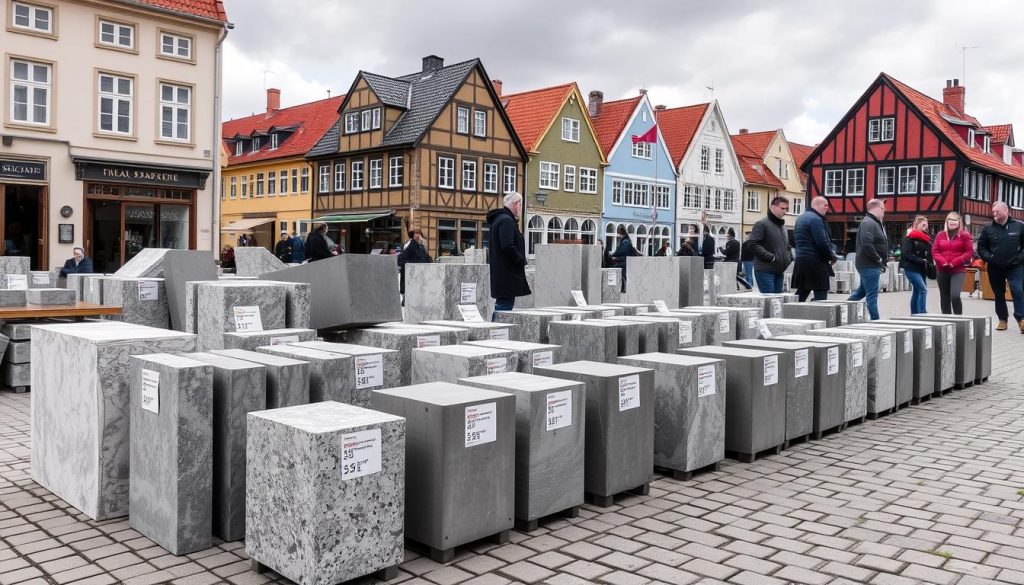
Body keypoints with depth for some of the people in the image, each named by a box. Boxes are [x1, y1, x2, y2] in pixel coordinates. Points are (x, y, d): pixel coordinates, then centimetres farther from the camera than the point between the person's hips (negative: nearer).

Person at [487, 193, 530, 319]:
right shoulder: (507, 220, -14)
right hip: (507, 274, -11)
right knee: (505, 304, -9)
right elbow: (508, 246, -24)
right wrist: (521, 260, -10)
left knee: (501, 304, 15)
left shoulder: (498, 219, 19)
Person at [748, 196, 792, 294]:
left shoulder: (782, 226, 21)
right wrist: (771, 257, -19)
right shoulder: (762, 224, -7)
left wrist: (789, 259, 13)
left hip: (779, 271, 8)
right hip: (765, 271, -8)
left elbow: (787, 246, 32)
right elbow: (753, 244, -18)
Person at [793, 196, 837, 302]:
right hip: (815, 260, -10)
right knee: (821, 293, -6)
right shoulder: (815, 219, -13)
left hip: (800, 259, 10)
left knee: (801, 293, 11)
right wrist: (832, 256, -3)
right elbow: (822, 242, -19)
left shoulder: (801, 218, 18)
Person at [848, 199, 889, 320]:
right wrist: (878, 259, -18)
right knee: (872, 295, -5)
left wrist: (883, 260, 11)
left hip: (868, 265, 10)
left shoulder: (876, 223, 18)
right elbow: (867, 245, -27)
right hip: (869, 265, -10)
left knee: (863, 290, 20)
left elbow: (880, 244, 24)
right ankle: (875, 320, -1)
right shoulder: (868, 223, -16)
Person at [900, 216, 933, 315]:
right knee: (923, 289, -17)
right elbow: (906, 253, -17)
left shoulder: (925, 238, 16)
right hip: (912, 268, -8)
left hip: (922, 269, 8)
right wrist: (920, 260, -20)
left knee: (917, 292, 11)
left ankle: (914, 315, 16)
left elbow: (929, 254, 18)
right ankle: (922, 314, -18)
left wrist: (928, 263, 0)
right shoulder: (910, 238, -8)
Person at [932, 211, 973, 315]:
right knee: (944, 297, 9)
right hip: (942, 270, 4)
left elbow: (969, 252, -3)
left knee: (955, 296, -19)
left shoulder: (965, 235, 0)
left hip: (958, 270, -4)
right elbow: (934, 251, 7)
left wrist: (955, 262, -14)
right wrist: (942, 261, -11)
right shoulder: (940, 235, 9)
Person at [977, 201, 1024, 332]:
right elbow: (981, 247, 7)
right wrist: (988, 258, -7)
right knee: (999, 294, 8)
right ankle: (1003, 319, 17)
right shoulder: (988, 229, 2)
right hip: (995, 268, 3)